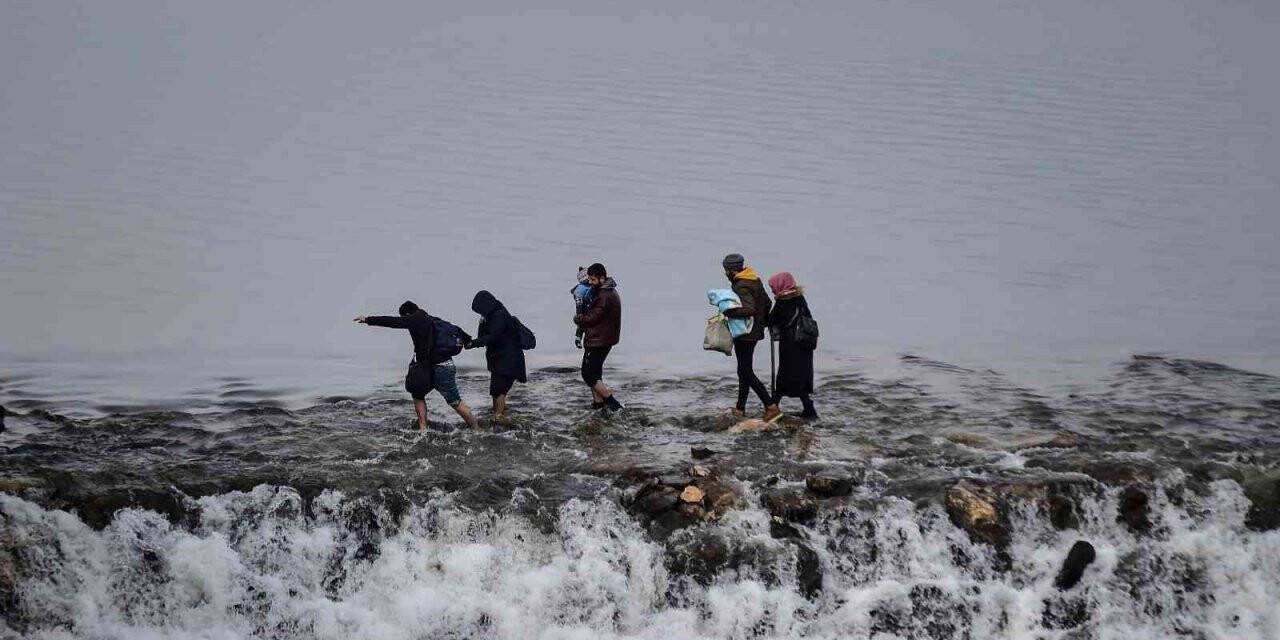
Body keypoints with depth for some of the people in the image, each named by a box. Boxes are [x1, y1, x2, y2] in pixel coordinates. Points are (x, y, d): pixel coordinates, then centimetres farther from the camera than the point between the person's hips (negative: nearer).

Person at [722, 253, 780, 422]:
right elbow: (767, 303, 15)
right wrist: (764, 322, 24)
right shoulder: (755, 280, 10)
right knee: (744, 371, 18)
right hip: (755, 332, 10)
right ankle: (740, 409, 26)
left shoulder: (741, 286, -20)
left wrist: (727, 312, -26)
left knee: (746, 373, -5)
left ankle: (771, 407, -10)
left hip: (744, 334, -10)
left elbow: (749, 309, -32)